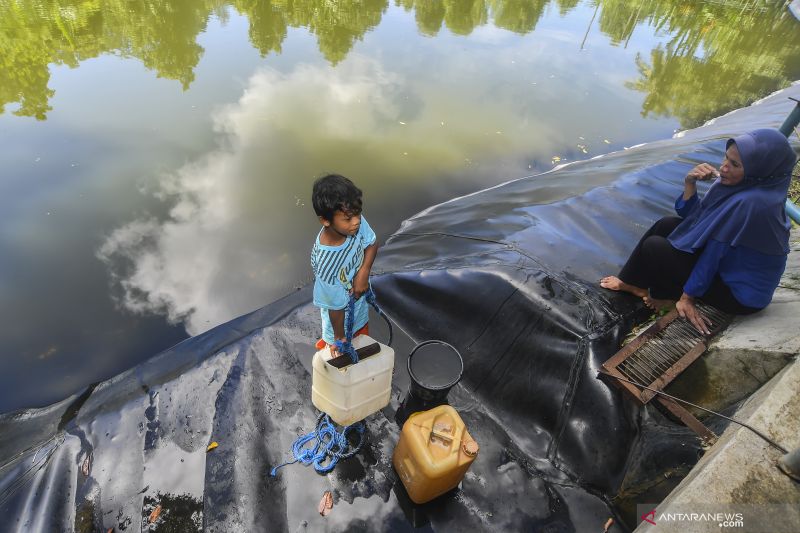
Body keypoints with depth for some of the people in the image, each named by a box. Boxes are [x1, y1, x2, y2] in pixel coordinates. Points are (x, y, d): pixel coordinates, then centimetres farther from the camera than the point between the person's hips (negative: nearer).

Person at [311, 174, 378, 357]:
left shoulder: (356, 222, -28)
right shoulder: (325, 263, -41)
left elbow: (372, 244, -6)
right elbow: (336, 306, -27)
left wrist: (363, 272, -23)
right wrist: (338, 337, -11)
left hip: (361, 298, 5)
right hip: (342, 316, -5)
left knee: (362, 340, 33)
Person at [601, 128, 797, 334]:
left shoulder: (749, 203, -30)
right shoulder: (739, 184, -4)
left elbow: (713, 253, -24)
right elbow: (691, 216, 2)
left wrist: (688, 297, -16)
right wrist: (690, 183, -14)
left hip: (739, 294, -8)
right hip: (731, 267, 9)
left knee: (653, 247, -11)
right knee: (666, 225, 4)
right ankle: (630, 281, 13)